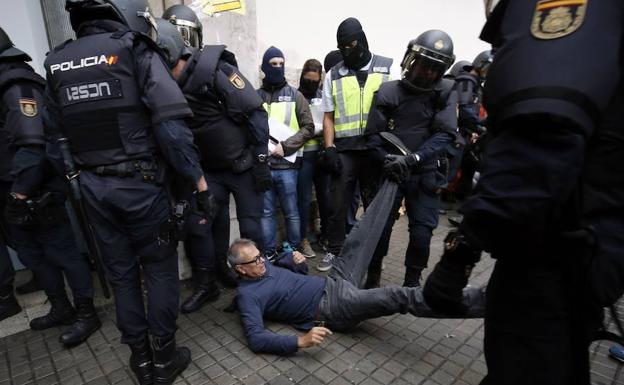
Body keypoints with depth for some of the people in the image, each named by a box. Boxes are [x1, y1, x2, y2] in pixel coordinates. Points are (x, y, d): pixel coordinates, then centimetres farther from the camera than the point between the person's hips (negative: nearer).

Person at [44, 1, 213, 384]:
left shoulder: (56, 62, 9)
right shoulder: (137, 51, -8)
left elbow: (56, 136, 10)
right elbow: (171, 124, -19)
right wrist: (199, 180, -15)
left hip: (93, 186, 6)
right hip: (141, 184, -5)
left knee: (121, 273, 16)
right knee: (160, 270, 10)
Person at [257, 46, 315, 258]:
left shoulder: (295, 95, 6)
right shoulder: (256, 96, 8)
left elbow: (308, 128, 1)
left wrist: (285, 146, -11)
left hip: (287, 164, -1)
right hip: (263, 164, 1)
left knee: (291, 212, 7)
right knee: (266, 212, 8)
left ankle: (294, 252, 22)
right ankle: (268, 254, 22)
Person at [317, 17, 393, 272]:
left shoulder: (387, 68, 5)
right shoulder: (333, 75, 10)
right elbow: (328, 116, 10)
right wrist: (329, 149, -1)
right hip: (344, 151, 1)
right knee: (337, 205, 3)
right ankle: (334, 251, 20)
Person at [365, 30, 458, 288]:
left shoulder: (446, 92, -1)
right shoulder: (388, 91, -1)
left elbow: (445, 133, -12)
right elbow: (373, 134, -3)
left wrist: (412, 159, -24)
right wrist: (388, 160, -20)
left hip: (424, 174, 0)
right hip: (389, 172, 0)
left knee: (422, 231, 0)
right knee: (380, 227, 4)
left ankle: (412, 282, 21)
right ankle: (372, 278, 23)